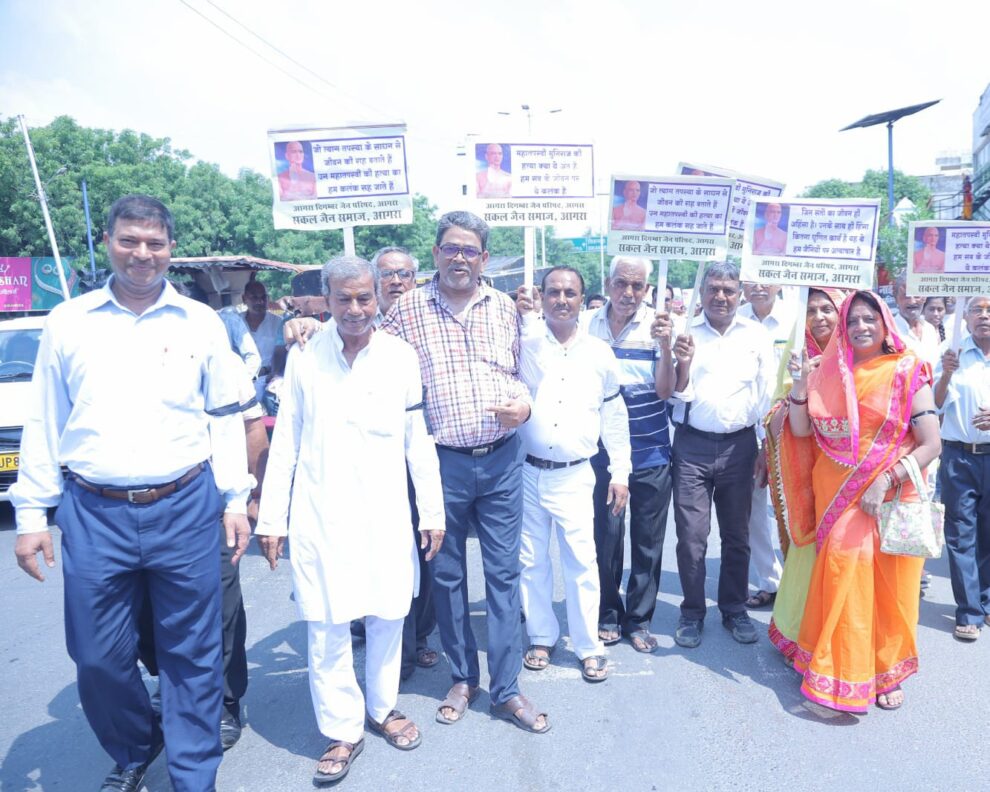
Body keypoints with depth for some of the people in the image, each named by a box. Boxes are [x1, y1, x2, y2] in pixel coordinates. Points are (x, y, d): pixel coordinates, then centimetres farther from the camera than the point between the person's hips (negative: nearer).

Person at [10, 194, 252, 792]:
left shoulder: (202, 323, 4)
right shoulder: (68, 323, 6)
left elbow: (227, 418, 6)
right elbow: (43, 424, 9)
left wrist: (236, 500, 2)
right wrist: (31, 514, 5)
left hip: (186, 508, -1)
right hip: (94, 514, 1)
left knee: (191, 655, 8)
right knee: (98, 658, 11)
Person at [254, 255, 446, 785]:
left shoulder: (401, 357, 1)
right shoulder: (305, 357, 0)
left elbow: (418, 440, 4)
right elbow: (285, 443, 3)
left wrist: (432, 511, 3)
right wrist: (272, 518, 1)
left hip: (385, 513, 1)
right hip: (319, 514, -1)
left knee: (387, 617, 11)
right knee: (326, 629, 4)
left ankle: (382, 708, 33)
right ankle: (342, 731, 22)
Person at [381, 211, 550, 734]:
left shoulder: (504, 308, 7)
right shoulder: (407, 310, -1)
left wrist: (525, 404, -4)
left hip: (502, 459, 2)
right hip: (442, 462, -1)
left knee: (504, 572, 6)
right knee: (447, 573, 10)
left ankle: (506, 688, 20)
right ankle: (463, 677, 31)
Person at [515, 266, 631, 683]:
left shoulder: (599, 353, 4)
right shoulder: (524, 344, 0)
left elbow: (614, 415, 10)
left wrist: (620, 472, 8)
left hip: (575, 476, 0)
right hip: (527, 472, 0)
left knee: (582, 562, 2)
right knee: (531, 561, 11)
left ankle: (588, 645, 19)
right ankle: (541, 637, 29)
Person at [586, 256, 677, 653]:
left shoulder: (657, 326, -6)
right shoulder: (588, 325, -2)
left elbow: (664, 390, -10)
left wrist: (665, 347, -24)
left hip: (651, 453, 0)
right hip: (602, 451, 1)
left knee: (648, 539, 9)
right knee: (605, 534, 8)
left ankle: (639, 619, 26)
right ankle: (608, 614, 27)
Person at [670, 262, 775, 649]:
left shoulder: (757, 336, 3)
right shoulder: (685, 332, -1)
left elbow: (767, 396, 7)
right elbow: (676, 395, -2)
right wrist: (683, 365, -21)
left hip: (739, 446, 1)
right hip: (692, 445, -1)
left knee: (737, 535, 12)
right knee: (691, 536, 2)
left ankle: (734, 610, 28)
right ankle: (692, 613, 18)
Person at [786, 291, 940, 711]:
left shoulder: (907, 374, -4)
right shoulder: (830, 373, 5)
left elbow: (931, 444, -8)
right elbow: (801, 430, 0)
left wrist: (885, 481, -18)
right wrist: (800, 384, -13)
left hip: (892, 497, -1)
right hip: (838, 496, 2)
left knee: (890, 587, 6)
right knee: (843, 576, 0)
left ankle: (886, 671, 26)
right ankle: (841, 669, 18)